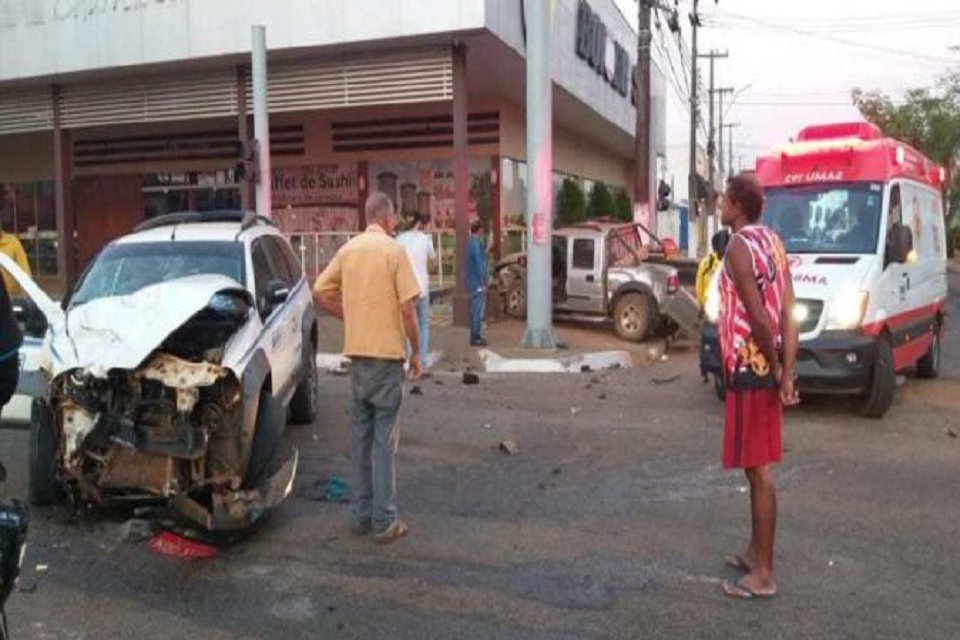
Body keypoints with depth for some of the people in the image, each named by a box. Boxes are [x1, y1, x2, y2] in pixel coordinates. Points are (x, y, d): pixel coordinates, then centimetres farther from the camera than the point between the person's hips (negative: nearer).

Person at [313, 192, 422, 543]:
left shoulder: (348, 249, 7)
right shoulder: (394, 250, -10)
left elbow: (320, 292, 8)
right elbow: (407, 307, -13)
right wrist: (416, 351, -3)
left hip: (356, 353, 5)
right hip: (387, 353, -5)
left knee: (360, 432, 13)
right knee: (384, 436, 0)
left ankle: (361, 514, 20)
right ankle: (384, 521, 6)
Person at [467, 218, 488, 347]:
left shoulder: (471, 243, 13)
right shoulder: (476, 244, -17)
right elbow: (479, 265, -20)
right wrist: (483, 283, -19)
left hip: (473, 282, 10)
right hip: (478, 283, -10)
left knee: (475, 310, 14)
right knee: (478, 311, -5)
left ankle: (475, 336, 20)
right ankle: (475, 338, -2)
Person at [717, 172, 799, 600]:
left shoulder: (739, 246, -15)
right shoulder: (772, 243, 12)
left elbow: (757, 316, -21)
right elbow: (787, 315, 6)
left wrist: (774, 366, -9)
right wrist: (786, 373, 1)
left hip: (749, 369, -9)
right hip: (766, 367, 9)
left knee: (758, 470, -3)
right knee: (758, 466, 17)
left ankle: (763, 574, 7)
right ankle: (756, 553, 30)